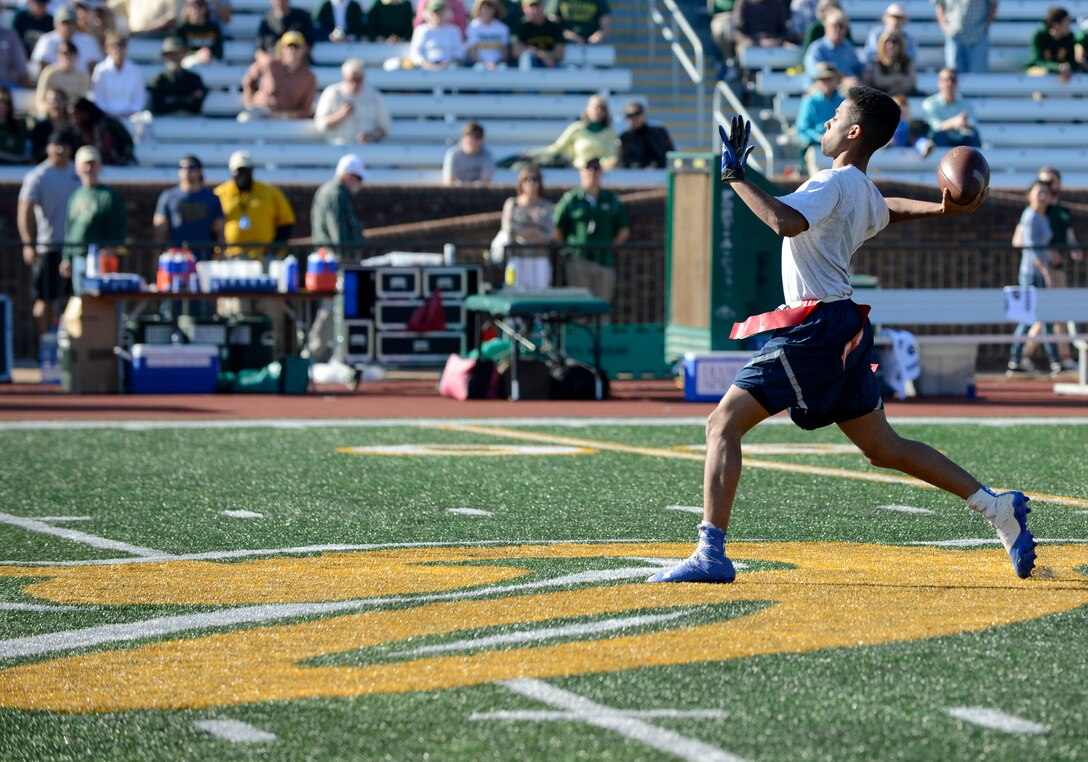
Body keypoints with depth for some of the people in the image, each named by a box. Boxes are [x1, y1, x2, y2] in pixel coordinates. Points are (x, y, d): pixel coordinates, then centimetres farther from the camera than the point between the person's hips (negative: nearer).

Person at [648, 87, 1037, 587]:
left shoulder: (835, 183, -11)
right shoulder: (866, 194, 18)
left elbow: (786, 221, -31)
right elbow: (887, 211, 44)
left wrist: (735, 176, -23)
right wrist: (941, 209, 36)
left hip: (814, 326, -10)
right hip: (843, 328, 10)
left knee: (724, 424, -12)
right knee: (883, 448, 17)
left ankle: (711, 554, -19)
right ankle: (996, 507, 16)